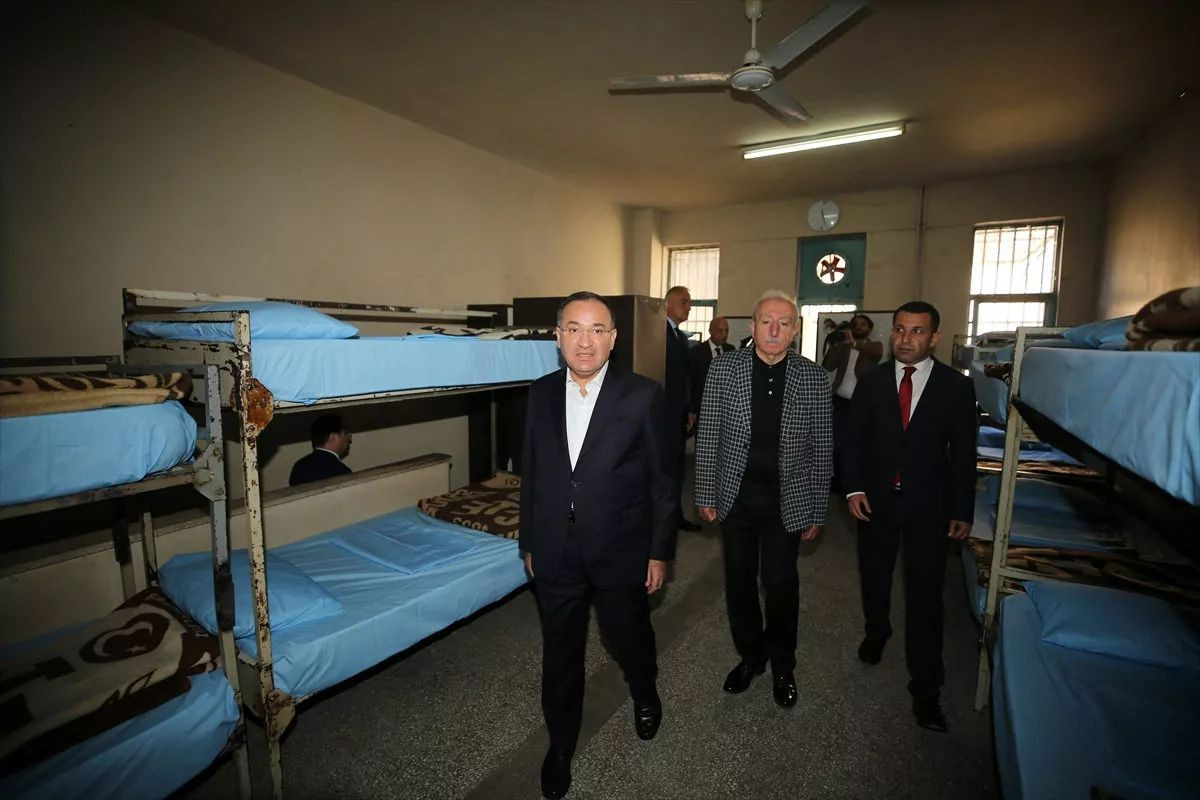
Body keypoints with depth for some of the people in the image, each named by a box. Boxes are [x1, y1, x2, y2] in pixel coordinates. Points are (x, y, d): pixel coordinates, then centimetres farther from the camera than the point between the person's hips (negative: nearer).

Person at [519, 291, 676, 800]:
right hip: (555, 554, 2)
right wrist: (529, 542, 8)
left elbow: (662, 480, -7)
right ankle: (560, 745, 45)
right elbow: (531, 472, 5)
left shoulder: (643, 395, -12)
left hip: (620, 552, -2)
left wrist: (660, 552, -5)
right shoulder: (541, 393, -2)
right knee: (559, 655, 18)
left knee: (631, 639, 22)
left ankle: (645, 695, 57)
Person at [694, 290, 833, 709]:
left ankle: (782, 667, 37)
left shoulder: (813, 377, -5)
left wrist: (816, 510, 1)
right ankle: (749, 656, 39)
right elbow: (707, 436, -3)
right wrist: (705, 495, -2)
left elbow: (821, 447, 0)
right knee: (739, 582, 14)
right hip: (735, 496, 1)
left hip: (788, 500, 0)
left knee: (781, 585, 11)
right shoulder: (724, 369, -6)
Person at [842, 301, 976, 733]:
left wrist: (963, 510, -1)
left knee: (925, 595, 3)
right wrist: (854, 487, -8)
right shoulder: (871, 381, -2)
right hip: (876, 500, 2)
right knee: (874, 577, 18)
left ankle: (925, 689, 17)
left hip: (929, 505, -1)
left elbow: (963, 452, -1)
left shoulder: (956, 386, -4)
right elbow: (854, 439, 1)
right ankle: (876, 632, 47)